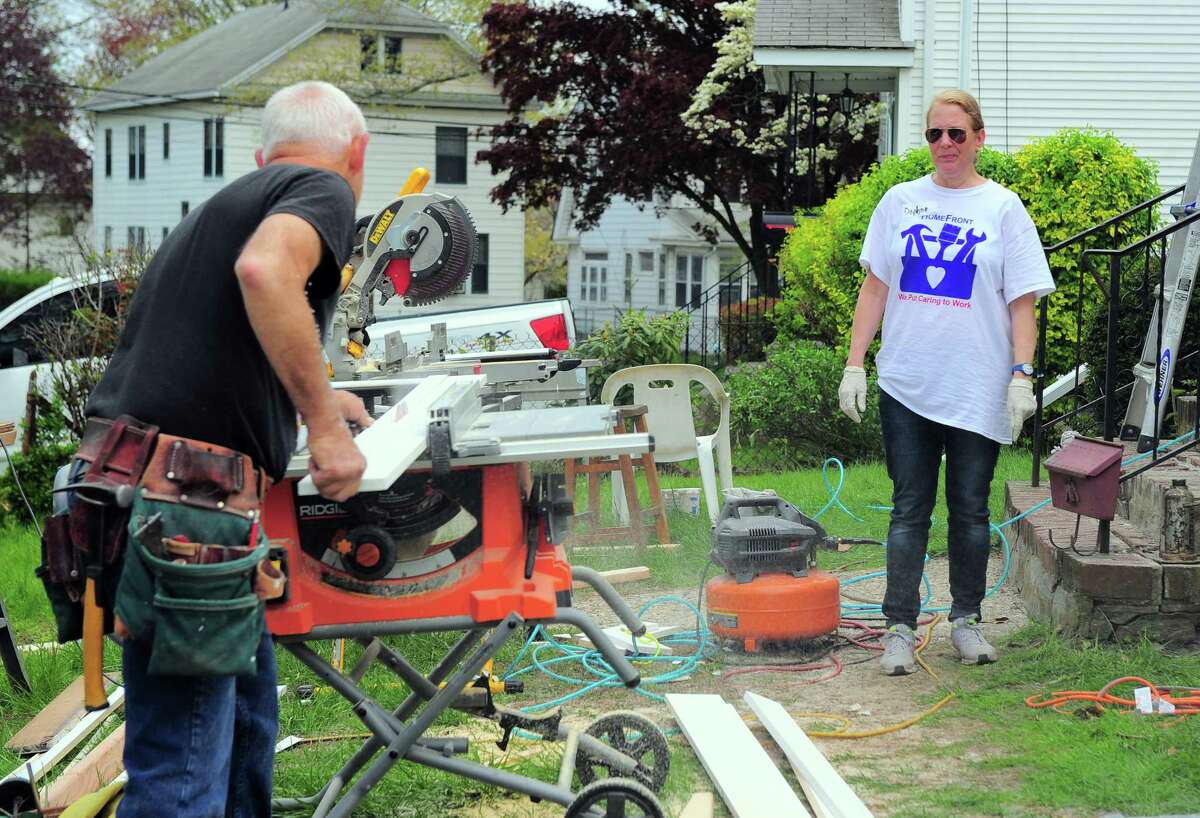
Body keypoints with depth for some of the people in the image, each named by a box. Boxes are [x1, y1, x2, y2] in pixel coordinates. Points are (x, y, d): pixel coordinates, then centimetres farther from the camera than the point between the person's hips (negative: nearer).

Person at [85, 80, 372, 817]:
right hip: (184, 512, -9)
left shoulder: (227, 203, 26)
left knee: (249, 724, 21)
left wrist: (308, 399, 55)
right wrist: (322, 418, -17)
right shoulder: (324, 189, 0)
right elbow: (265, 269, -23)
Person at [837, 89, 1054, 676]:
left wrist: (1022, 375, -9)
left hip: (978, 391, -1)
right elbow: (873, 288, 10)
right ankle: (900, 627, 4)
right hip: (906, 385, 1)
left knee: (970, 510, 8)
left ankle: (966, 620, 22)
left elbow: (1022, 300, 0)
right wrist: (855, 365, 4)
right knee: (909, 510, 1)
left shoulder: (1002, 208, 2)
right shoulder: (900, 202, 8)